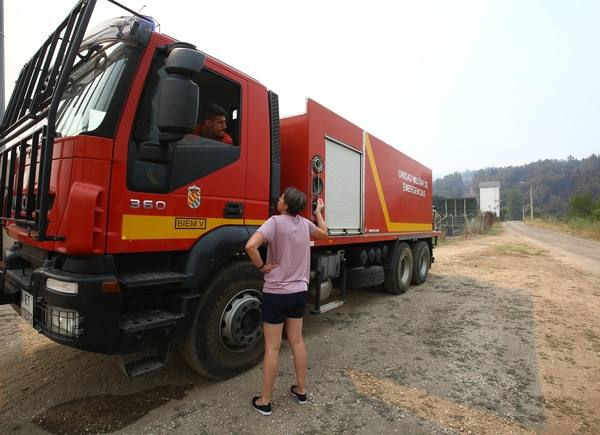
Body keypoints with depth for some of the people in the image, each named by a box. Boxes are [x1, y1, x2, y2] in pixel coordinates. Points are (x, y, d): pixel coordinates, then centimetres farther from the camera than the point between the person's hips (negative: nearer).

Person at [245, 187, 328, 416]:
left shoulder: (275, 221, -17)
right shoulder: (304, 223, 1)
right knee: (297, 341, 19)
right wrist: (319, 211, 34)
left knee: (272, 347, 6)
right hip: (299, 292, 6)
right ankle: (301, 390, 34)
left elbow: (250, 246, -32)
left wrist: (262, 267, -16)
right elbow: (323, 233, 23)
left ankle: (264, 402, 21)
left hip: (276, 294, -5)